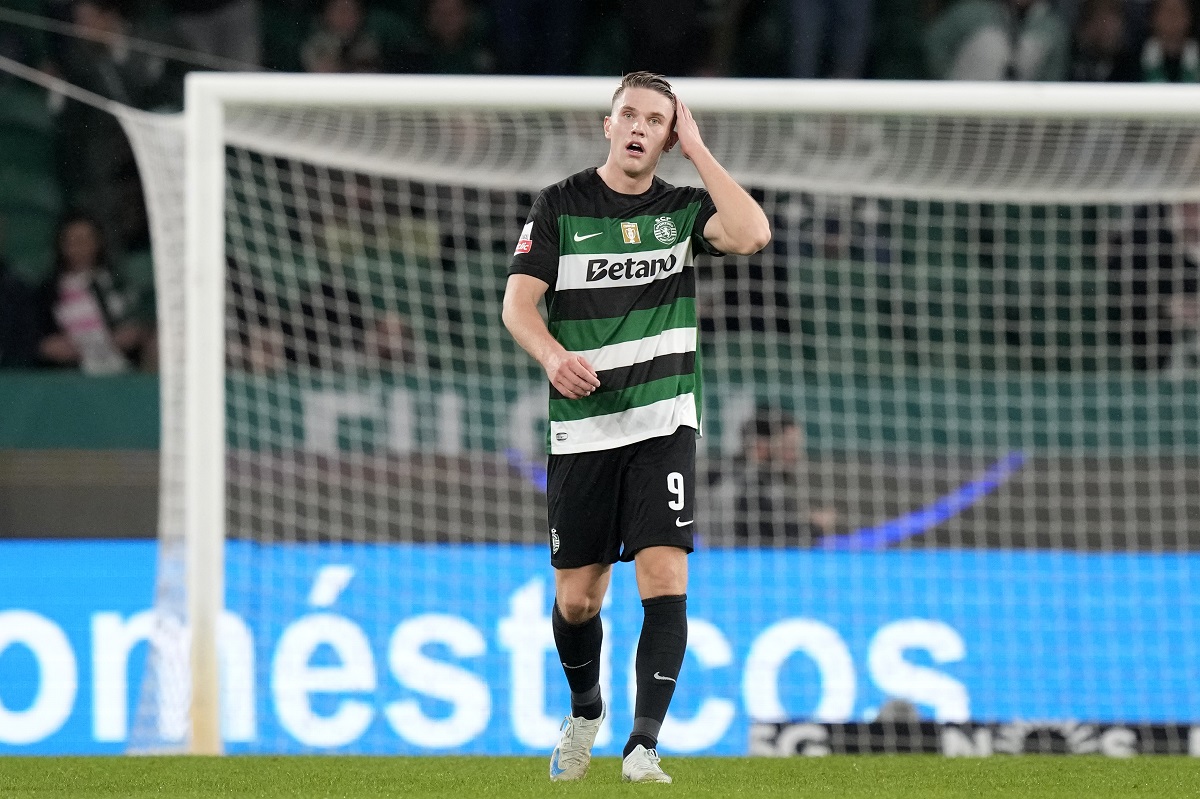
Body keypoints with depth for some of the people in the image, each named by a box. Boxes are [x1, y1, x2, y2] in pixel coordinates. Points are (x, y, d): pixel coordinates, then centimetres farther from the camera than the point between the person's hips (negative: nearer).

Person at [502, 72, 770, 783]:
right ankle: (585, 711, 34)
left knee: (665, 578, -16)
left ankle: (644, 744, -17)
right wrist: (552, 354, -23)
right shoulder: (560, 206, 4)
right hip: (582, 427, 0)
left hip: (663, 423, 0)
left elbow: (752, 235, -14)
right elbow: (519, 300, -3)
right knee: (577, 597, 5)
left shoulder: (684, 208, 6)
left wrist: (696, 149, -7)